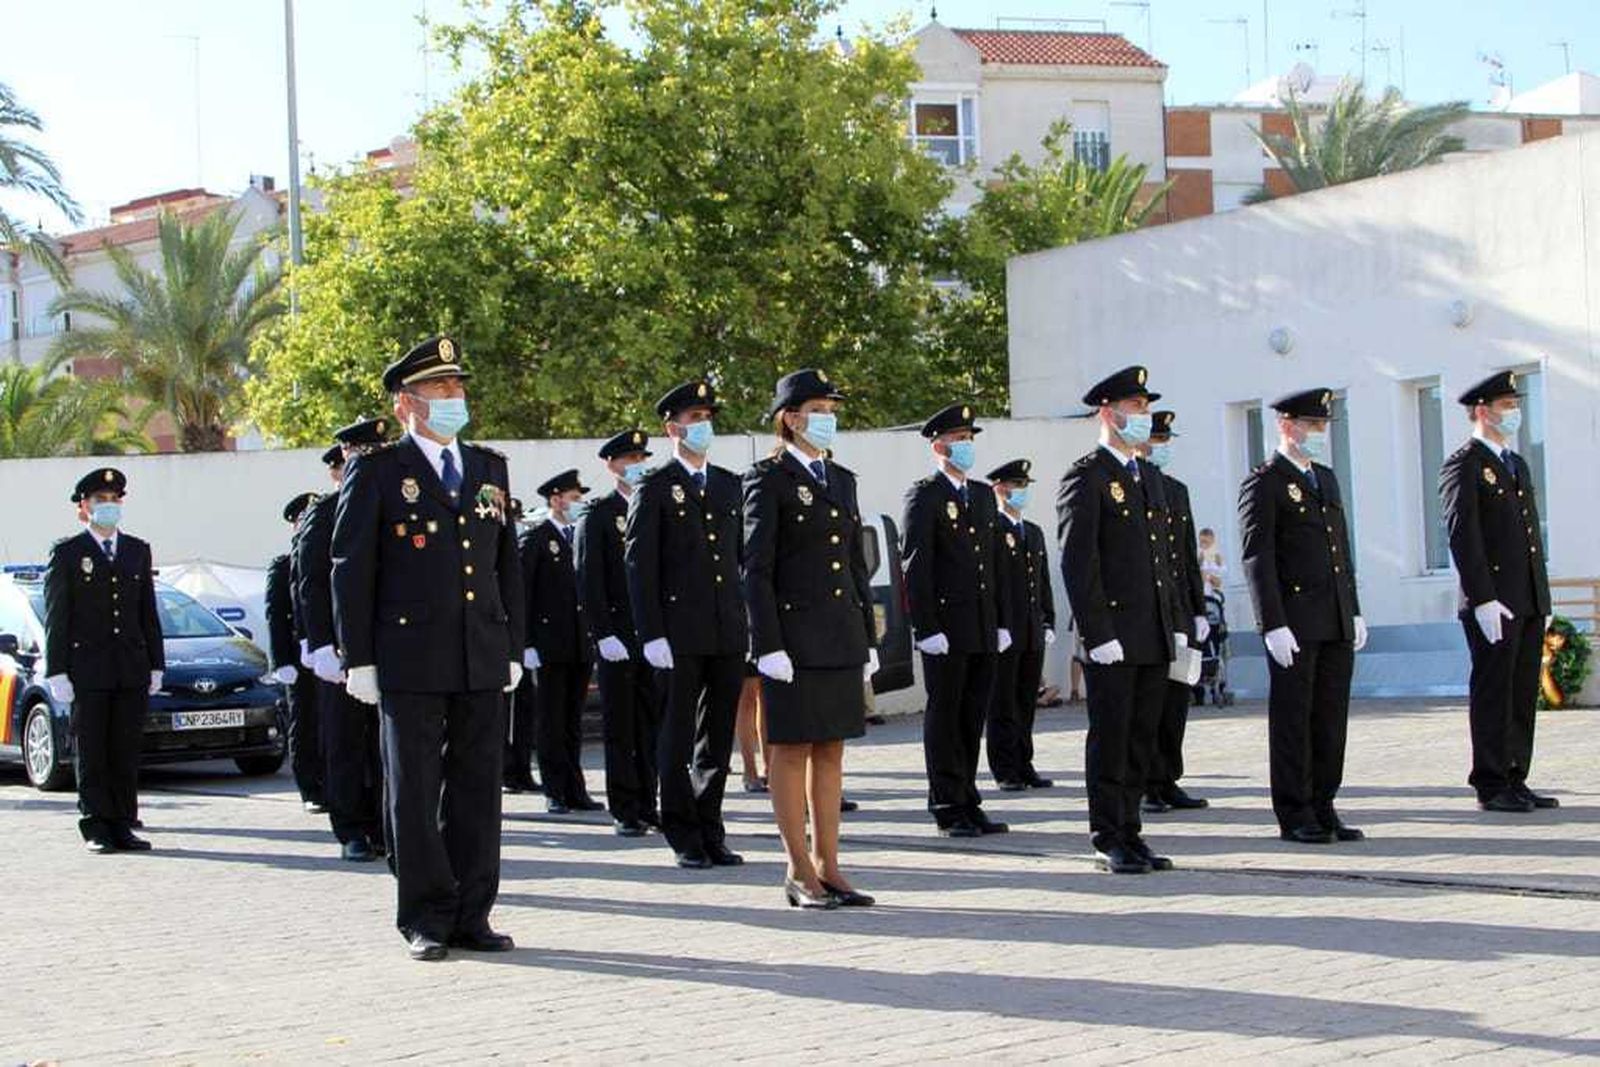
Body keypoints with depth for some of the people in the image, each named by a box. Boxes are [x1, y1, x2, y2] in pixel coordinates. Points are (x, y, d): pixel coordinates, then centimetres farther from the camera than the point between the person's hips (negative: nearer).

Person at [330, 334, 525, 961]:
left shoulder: (489, 468, 15)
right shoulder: (377, 473, 1)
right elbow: (350, 570, -1)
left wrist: (513, 648, 12)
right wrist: (359, 659, -7)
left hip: (483, 660, 4)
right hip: (411, 661, -4)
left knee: (478, 789, 6)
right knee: (414, 792, 1)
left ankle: (472, 916, 12)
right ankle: (425, 920, 7)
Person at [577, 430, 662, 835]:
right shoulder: (597, 515, 1)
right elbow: (588, 580, -5)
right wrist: (603, 634, -13)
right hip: (618, 637, -4)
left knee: (652, 725, 5)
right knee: (621, 729, 0)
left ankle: (648, 805, 12)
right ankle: (625, 812, 4)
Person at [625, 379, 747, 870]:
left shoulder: (730, 485, 15)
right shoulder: (655, 489, 0)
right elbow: (639, 565, -5)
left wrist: (756, 621, 10)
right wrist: (651, 635, -12)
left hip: (729, 631, 5)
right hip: (680, 633, -5)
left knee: (720, 734, 7)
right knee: (679, 734, 1)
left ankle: (710, 830, 15)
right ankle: (684, 835, 7)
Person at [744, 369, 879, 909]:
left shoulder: (841, 479, 15)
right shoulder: (768, 479, -5)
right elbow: (756, 569, -9)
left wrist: (868, 638, 14)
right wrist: (768, 645, -15)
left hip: (842, 635, 7)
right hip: (795, 633, -7)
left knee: (831, 749, 8)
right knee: (791, 749, 0)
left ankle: (827, 866, 13)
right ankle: (799, 870, 5)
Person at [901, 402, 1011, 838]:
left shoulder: (983, 495, 16)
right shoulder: (924, 497, -6)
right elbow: (916, 567, -11)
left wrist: (1003, 621, 13)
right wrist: (926, 629, -16)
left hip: (983, 629, 7)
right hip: (946, 628, -7)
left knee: (972, 717, 10)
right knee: (944, 717, -1)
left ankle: (968, 804, 15)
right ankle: (949, 809, 3)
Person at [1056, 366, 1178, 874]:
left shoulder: (1149, 477, 18)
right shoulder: (1086, 478, -7)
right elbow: (1077, 561, -13)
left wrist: (1173, 624, 15)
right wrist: (1098, 635, -18)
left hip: (1152, 636, 8)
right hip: (1112, 634, -7)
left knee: (1142, 738, 9)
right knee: (1110, 738, -2)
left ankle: (1130, 833, 15)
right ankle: (1109, 842, 3)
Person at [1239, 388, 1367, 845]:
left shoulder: (1327, 479, 18)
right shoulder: (1263, 485, -6)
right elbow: (1257, 560, -12)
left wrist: (1355, 611, 17)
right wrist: (1273, 626, -18)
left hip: (1336, 622, 7)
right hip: (1294, 624, -7)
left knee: (1331, 718, 8)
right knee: (1293, 718, -1)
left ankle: (1322, 808, 14)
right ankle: (1295, 816, 4)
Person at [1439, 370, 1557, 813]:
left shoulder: (1518, 465, 20)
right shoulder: (1463, 466, -7)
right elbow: (1462, 536, -14)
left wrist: (1543, 600, 17)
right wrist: (1483, 600, -20)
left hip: (1528, 604, 8)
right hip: (1493, 605, -8)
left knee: (1524, 694, 9)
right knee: (1493, 694, -4)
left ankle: (1515, 780, 14)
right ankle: (1491, 786, 0)